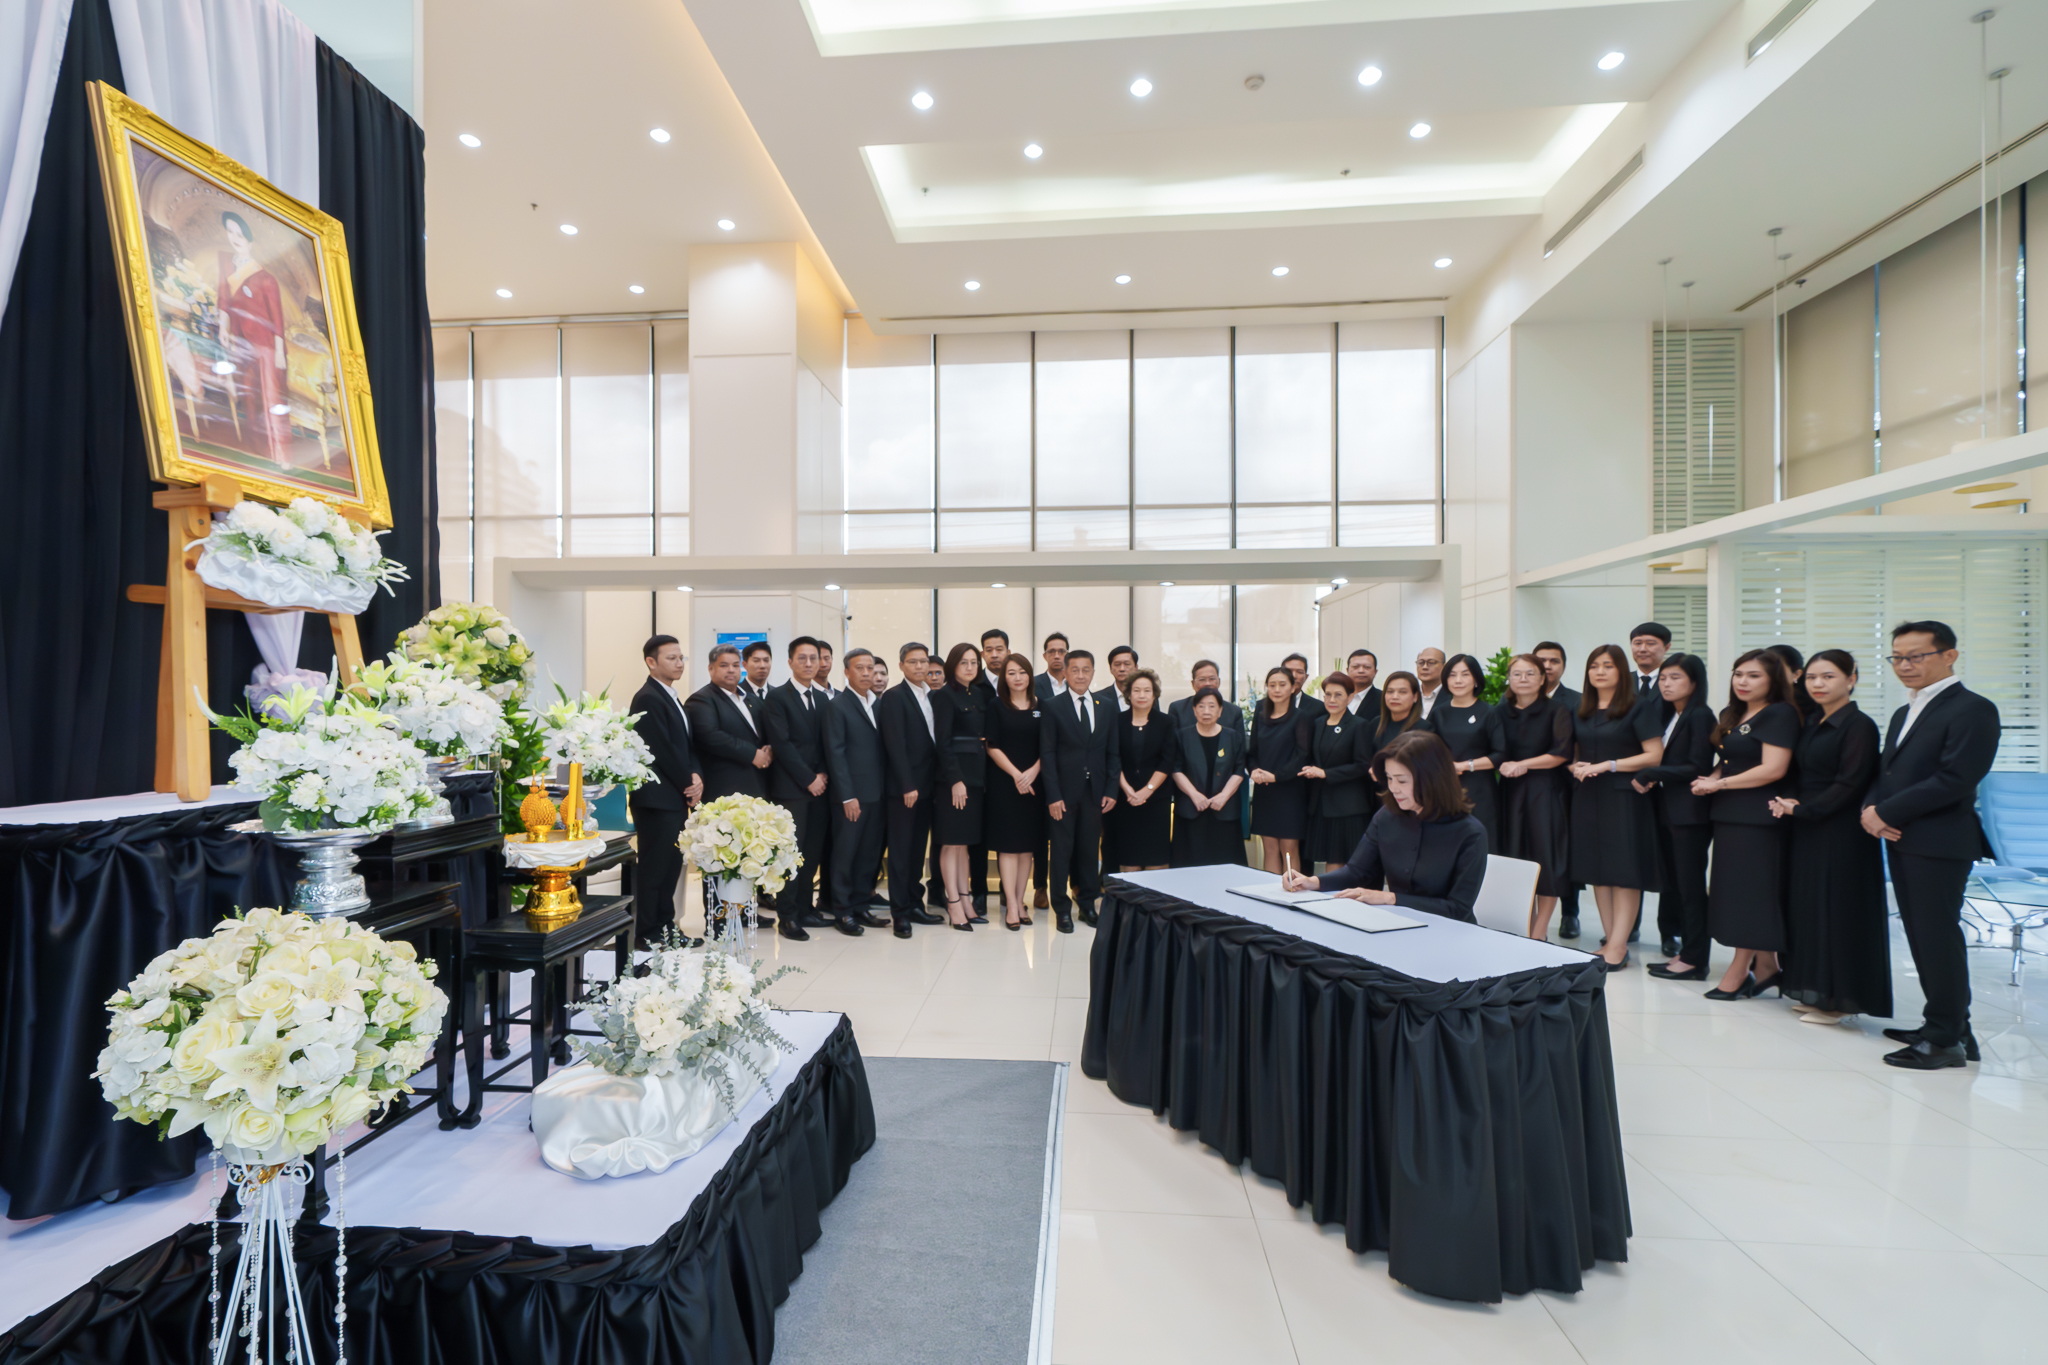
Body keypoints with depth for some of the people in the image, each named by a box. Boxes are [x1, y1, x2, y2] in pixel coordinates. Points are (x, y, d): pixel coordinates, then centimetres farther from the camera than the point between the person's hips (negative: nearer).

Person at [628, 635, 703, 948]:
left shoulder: (671, 697, 17)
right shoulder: (648, 699, -13)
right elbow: (661, 749, -17)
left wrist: (695, 776, 0)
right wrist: (688, 783, -9)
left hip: (676, 797, 9)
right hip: (657, 798, -9)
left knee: (672, 865, 13)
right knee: (654, 867, -1)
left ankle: (665, 927, 22)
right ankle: (648, 935, 9)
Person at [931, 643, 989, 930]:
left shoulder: (979, 694, 12)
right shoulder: (944, 695, -8)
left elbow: (984, 734, 13)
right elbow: (943, 742, -14)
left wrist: (980, 776, 2)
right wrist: (955, 780, -19)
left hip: (976, 774, 7)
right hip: (954, 774, -7)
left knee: (964, 839, 13)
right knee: (952, 841, 0)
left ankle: (964, 897, 20)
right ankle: (954, 902, 6)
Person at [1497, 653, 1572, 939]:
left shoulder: (1556, 709, -1)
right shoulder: (1502, 712, 9)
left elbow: (1562, 752, -10)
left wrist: (1523, 764, -13)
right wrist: (1502, 765, -12)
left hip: (1546, 792, -3)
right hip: (1511, 792, 4)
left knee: (1546, 860, -1)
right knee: (1515, 857, 6)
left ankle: (1539, 932, 7)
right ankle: (1525, 924, 18)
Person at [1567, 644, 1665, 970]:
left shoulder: (1637, 710, -3)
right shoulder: (1580, 713, 12)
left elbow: (1655, 755, -10)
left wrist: (1608, 765, -16)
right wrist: (1575, 766, -2)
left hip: (1624, 798, -5)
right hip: (1588, 798, 6)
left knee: (1625, 871, -4)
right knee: (1597, 869, 7)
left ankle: (1618, 946, -2)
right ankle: (1609, 939, 15)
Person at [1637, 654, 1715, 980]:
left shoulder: (1700, 716, -9)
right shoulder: (1669, 717, 14)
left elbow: (1697, 767, -15)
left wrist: (1651, 775, -14)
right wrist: (1650, 783, -3)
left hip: (1691, 814, -8)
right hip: (1667, 811, 8)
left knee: (1690, 886, -2)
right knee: (1671, 883, 11)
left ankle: (1694, 959, 6)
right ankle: (1682, 949, 20)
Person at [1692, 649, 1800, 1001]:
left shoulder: (1779, 715, -9)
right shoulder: (1731, 715, 15)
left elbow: (1773, 769, -17)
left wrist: (1718, 784, -12)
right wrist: (1709, 780, 3)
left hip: (1758, 817, -8)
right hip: (1730, 815, 8)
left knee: (1749, 892, -2)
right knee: (1736, 892, 10)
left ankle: (1738, 971, 6)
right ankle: (1765, 966, 20)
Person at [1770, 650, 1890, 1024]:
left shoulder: (1859, 726, -10)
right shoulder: (1812, 724, 13)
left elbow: (1849, 785, -16)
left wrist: (1801, 810, -16)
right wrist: (1789, 802, -4)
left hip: (1842, 835, -7)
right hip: (1807, 833, 7)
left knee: (1836, 910, -1)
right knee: (1807, 908, 11)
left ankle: (1837, 998, 9)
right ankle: (1814, 991, 21)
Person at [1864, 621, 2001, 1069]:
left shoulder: (1972, 709, -9)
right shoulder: (1903, 714, 18)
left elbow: (1955, 780, -18)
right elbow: (1885, 773, 17)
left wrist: (1887, 813, -15)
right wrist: (1871, 808, -2)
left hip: (1939, 843, -8)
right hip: (1900, 841, 8)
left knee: (1938, 938, -3)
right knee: (1921, 936, 13)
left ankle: (1946, 1039, 7)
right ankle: (1948, 1025, 24)